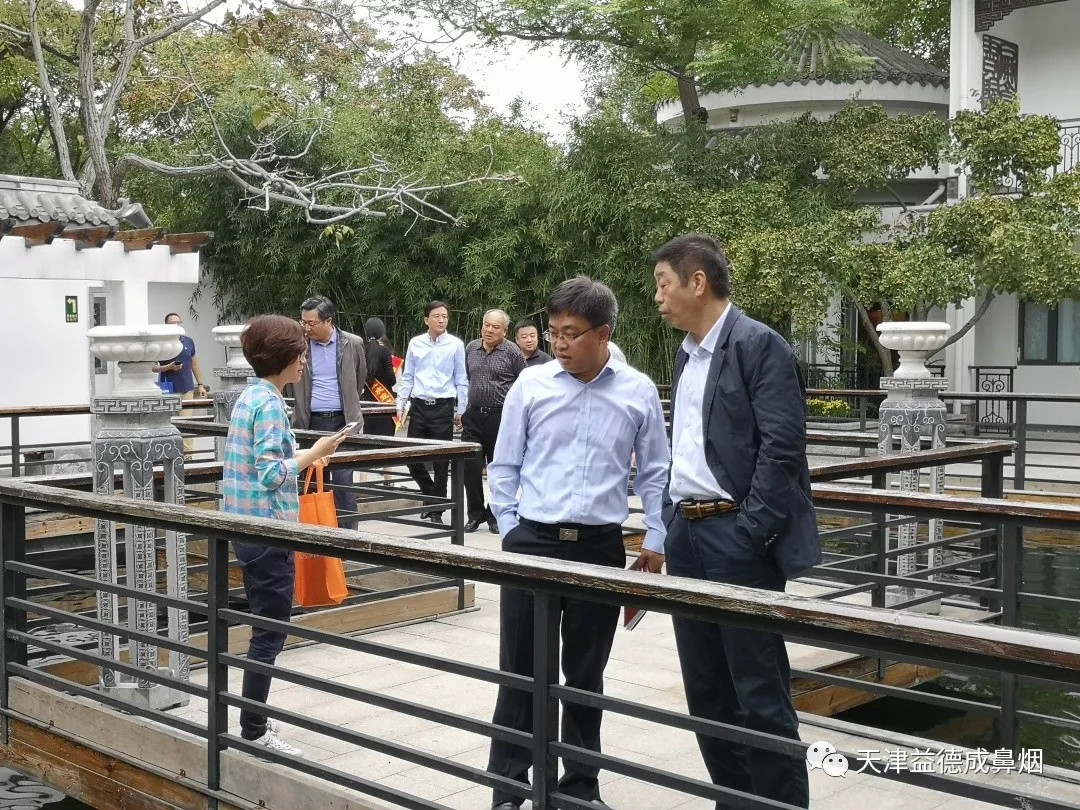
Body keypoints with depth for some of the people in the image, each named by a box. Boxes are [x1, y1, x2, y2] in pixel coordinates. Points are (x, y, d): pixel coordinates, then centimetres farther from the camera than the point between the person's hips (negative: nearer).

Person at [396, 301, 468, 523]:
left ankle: (437, 510, 15)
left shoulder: (456, 345, 0)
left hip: (443, 407, -2)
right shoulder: (415, 343, 6)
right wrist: (400, 404, 5)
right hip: (418, 406, 2)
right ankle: (430, 494, 26)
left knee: (441, 462, 4)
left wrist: (460, 411, 0)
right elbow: (408, 377, 11)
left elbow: (461, 380, 3)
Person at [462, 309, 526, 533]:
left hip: (500, 417, -4)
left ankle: (495, 515, 17)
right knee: (470, 466, 0)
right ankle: (476, 512, 13)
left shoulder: (512, 352, -4)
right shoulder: (471, 349, 10)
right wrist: (462, 409, 18)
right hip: (473, 416, 4)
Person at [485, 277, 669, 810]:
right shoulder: (531, 385, -1)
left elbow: (655, 474, 7)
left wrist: (655, 543, 4)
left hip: (601, 547, 0)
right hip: (532, 543, 0)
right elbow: (504, 467, 6)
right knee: (520, 670, 3)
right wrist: (510, 531, 2)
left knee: (586, 674, 12)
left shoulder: (638, 392, 0)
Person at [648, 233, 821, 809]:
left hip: (736, 536, -8)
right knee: (706, 689, 13)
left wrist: (748, 537, -19)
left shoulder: (758, 345, -10)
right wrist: (667, 527, 16)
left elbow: (781, 448, -16)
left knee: (760, 691, -2)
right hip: (687, 533, 8)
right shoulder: (686, 354, 15)